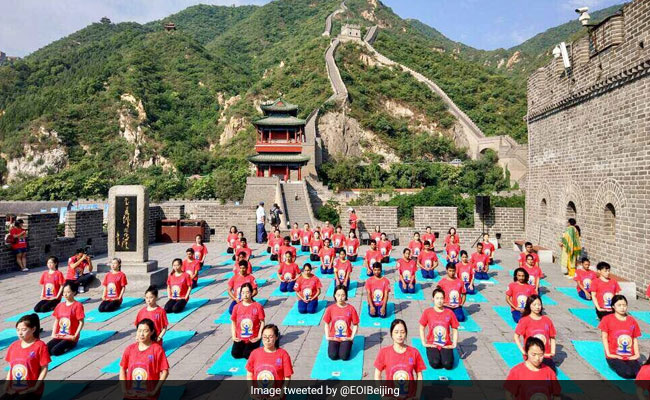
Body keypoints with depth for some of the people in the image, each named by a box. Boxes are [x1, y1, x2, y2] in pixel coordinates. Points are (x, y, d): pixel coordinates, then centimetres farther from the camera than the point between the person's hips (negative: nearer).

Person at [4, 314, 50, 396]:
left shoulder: (40, 346, -10)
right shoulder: (13, 346, 7)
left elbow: (44, 369, -9)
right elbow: (11, 368, 13)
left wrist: (36, 387, -15)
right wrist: (6, 386, 2)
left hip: (30, 390, -5)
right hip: (13, 389, 6)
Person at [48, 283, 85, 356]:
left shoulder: (77, 305, -9)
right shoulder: (60, 305, 9)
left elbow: (81, 322, -10)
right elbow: (56, 320, 14)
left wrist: (75, 336, -16)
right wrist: (53, 334, 2)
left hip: (70, 338, -5)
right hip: (59, 336, 5)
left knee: (54, 351, -22)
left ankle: (70, 346, 1)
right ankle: (65, 346, 2)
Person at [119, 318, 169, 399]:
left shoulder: (157, 349, -10)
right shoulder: (130, 349, 1)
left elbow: (165, 372, -9)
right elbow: (122, 369, 8)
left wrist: (155, 390, -12)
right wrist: (124, 389, 0)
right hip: (131, 393, 3)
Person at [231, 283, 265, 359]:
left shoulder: (258, 306, -12)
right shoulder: (237, 307, -4)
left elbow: (262, 322, -7)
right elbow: (233, 322, 4)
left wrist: (259, 336, -13)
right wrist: (234, 336, -5)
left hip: (253, 339, -3)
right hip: (240, 338, 3)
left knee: (248, 356, -8)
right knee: (235, 354, 1)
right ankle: (243, 347, 32)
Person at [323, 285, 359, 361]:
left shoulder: (351, 308, -9)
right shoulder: (330, 309, -6)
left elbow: (355, 325, -1)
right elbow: (326, 324, 5)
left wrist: (352, 337, -10)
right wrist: (327, 337, -4)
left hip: (346, 338, -1)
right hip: (333, 338, 1)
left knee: (344, 357, -19)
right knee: (333, 356, -18)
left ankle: (347, 346, 14)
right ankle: (335, 346, 16)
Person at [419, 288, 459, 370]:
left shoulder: (449, 313, -1)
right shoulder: (427, 312, -3)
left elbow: (455, 329, 7)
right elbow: (422, 328, 6)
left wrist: (454, 344, -1)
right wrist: (424, 343, -2)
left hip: (446, 345, 1)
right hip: (432, 344, -1)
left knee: (448, 365, -20)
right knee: (435, 364, -23)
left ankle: (443, 355, 12)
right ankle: (432, 354, 11)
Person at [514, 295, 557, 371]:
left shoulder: (547, 320, 5)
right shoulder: (524, 320, -5)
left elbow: (552, 337, 13)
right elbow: (516, 336, -6)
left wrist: (553, 352, 2)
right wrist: (523, 351, -13)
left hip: (546, 355, 3)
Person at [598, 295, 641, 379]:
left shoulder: (632, 320, 9)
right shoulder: (607, 319, -2)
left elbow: (635, 339, 13)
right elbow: (605, 338, -1)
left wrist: (637, 354, 1)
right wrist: (608, 354, -9)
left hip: (630, 356, 3)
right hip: (614, 356, -2)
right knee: (628, 373, -25)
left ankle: (626, 365, -2)